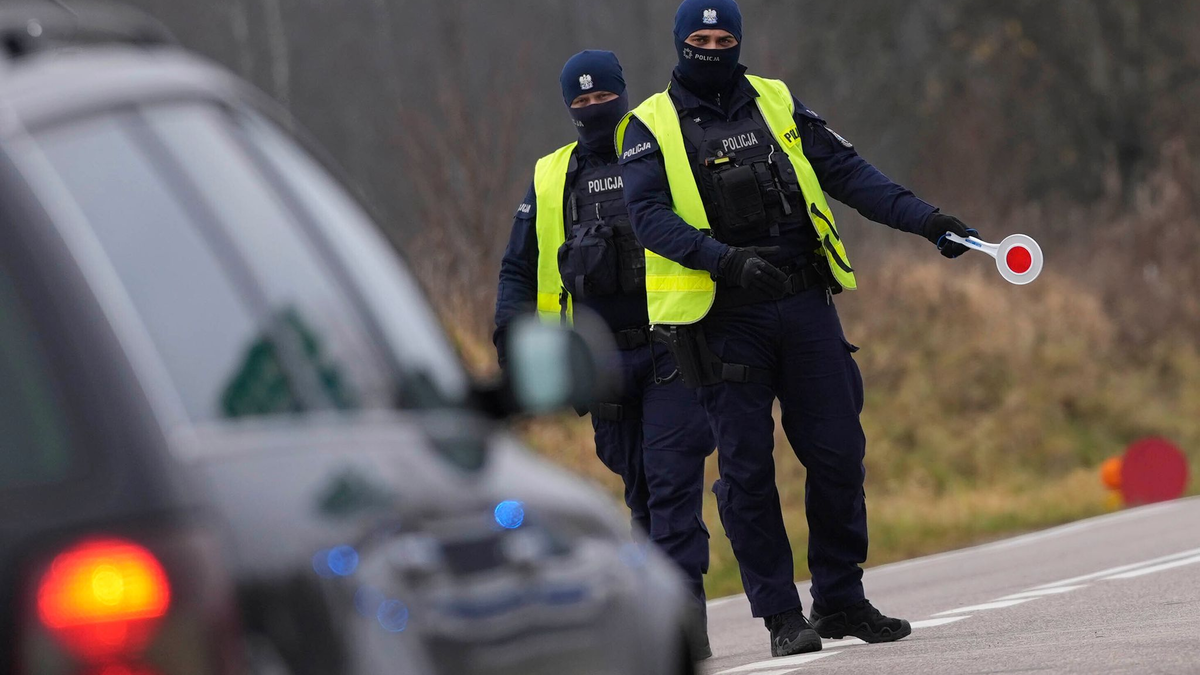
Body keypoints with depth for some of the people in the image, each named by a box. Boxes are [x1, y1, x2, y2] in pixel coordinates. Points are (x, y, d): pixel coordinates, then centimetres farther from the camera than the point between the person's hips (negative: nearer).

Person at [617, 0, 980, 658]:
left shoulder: (776, 103, 12)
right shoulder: (651, 126, 1)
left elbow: (847, 172, 11)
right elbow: (649, 216, -11)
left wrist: (924, 218, 1)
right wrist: (725, 258, -25)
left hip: (806, 306, 3)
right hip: (725, 323, -3)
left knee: (838, 454, 3)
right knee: (747, 467, -2)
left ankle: (840, 601, 15)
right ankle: (781, 615, 5)